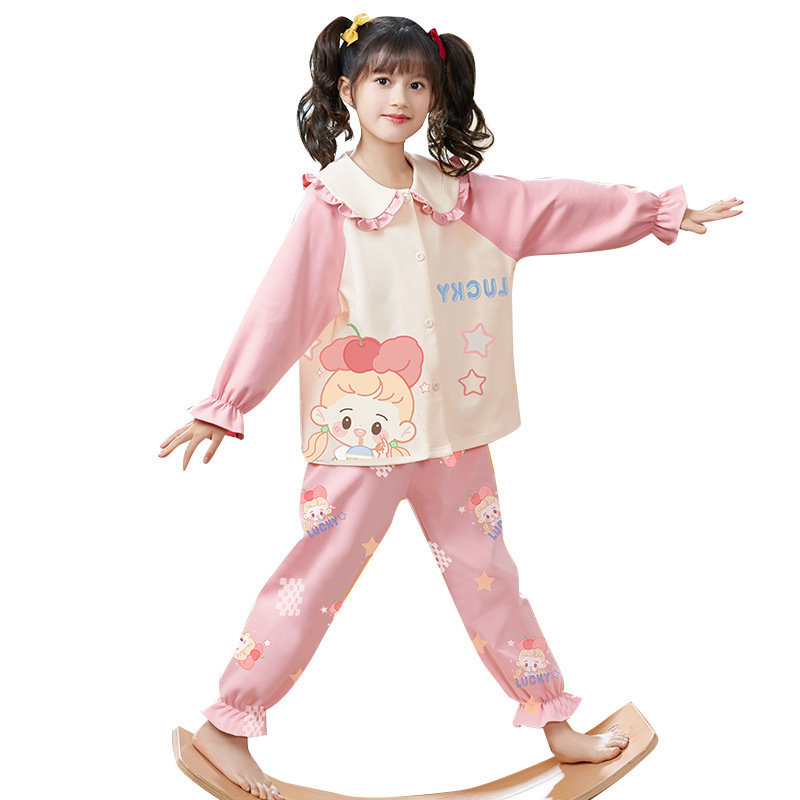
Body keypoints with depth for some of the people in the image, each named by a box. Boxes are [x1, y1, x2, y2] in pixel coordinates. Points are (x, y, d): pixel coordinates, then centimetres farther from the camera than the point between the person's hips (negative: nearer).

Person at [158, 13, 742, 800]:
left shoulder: (455, 195, 6)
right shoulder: (330, 203, -8)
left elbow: (552, 206, 9)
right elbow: (279, 308, -11)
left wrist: (661, 209, 12)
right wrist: (225, 405, -13)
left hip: (451, 427, 5)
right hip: (362, 431, -5)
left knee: (486, 573, 15)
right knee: (316, 577, 1)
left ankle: (553, 721, 28)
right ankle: (225, 726, 17)